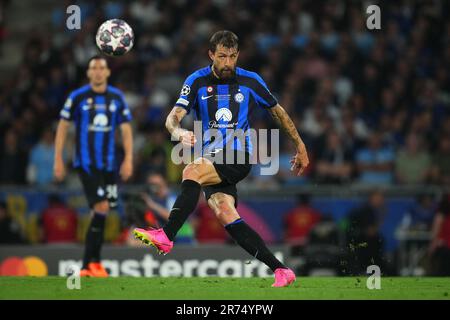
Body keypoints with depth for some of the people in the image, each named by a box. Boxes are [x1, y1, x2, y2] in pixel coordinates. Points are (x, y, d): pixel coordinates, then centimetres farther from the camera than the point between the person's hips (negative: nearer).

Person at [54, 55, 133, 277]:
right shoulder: (78, 97, -2)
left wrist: (128, 159, -2)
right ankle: (94, 261, -9)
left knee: (99, 213, 6)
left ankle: (87, 266, 14)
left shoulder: (117, 97, 7)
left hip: (108, 164, 4)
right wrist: (58, 159, -3)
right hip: (86, 163, -4)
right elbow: (63, 127, 2)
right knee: (101, 208, -17)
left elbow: (126, 129, 8)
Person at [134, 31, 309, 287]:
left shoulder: (251, 81, 3)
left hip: (238, 156, -3)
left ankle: (166, 236, -30)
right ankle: (280, 270, -16)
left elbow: (278, 111, 18)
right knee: (224, 213, -17)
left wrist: (300, 146, 21)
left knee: (192, 172, -30)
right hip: (211, 159, 3)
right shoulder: (197, 81, 4)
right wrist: (179, 133, -30)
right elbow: (174, 117, -5)